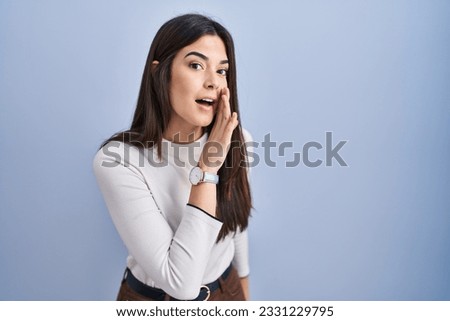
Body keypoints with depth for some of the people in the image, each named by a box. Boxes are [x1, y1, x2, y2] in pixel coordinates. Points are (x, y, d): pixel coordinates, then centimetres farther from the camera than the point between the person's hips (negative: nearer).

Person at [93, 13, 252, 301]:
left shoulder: (236, 141, -13)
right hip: (154, 298, -3)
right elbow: (182, 282, -30)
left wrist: (244, 289, 14)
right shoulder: (118, 161, -28)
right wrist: (206, 169, -32)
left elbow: (236, 224, 3)